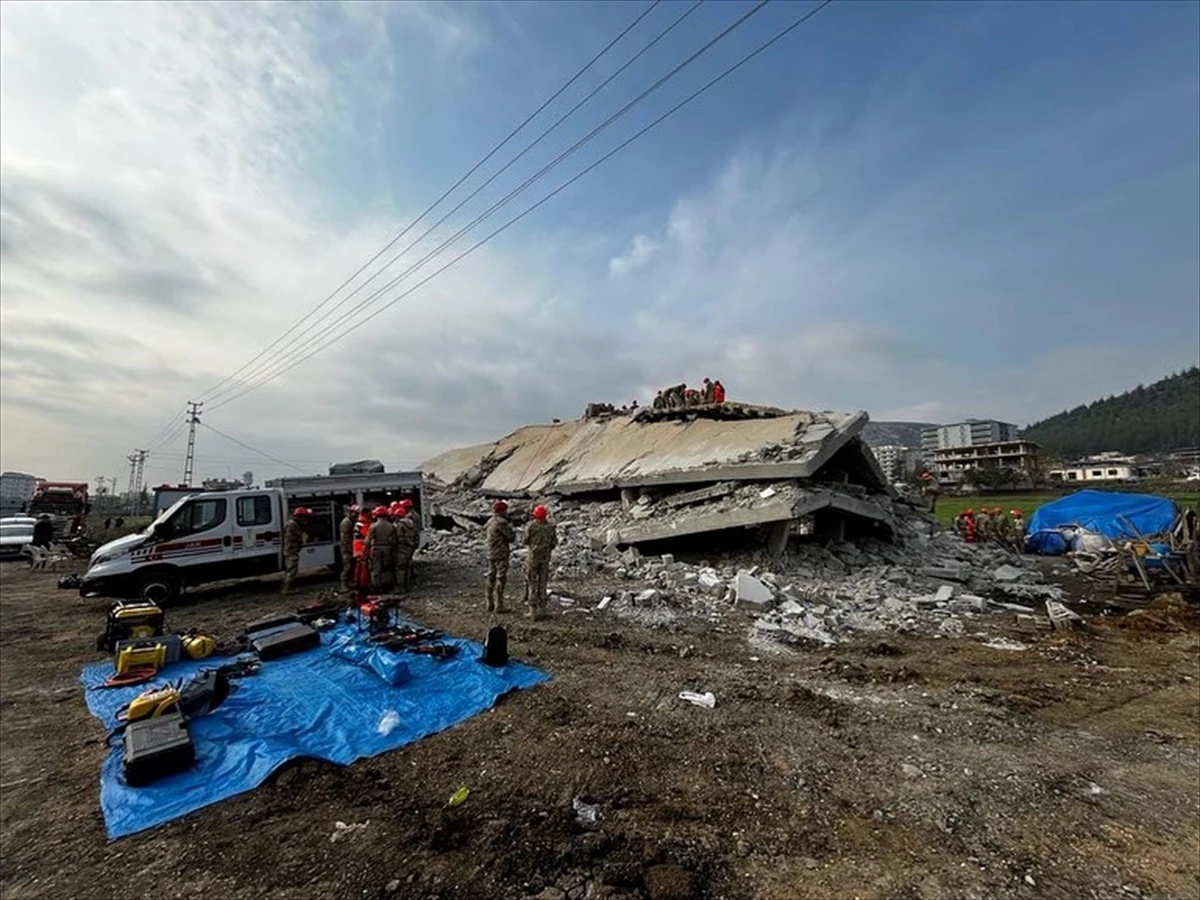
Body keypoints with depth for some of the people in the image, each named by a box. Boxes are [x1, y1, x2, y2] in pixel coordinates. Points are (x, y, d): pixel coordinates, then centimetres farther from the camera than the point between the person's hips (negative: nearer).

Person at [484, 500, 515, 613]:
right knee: (501, 579, -4)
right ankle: (499, 606, -2)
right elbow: (511, 538, -15)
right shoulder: (502, 523, -17)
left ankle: (490, 604, 18)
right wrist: (511, 528, 5)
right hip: (501, 555, -9)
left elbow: (485, 538, 19)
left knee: (491, 578, 12)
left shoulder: (490, 522, 11)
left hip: (491, 555, 9)